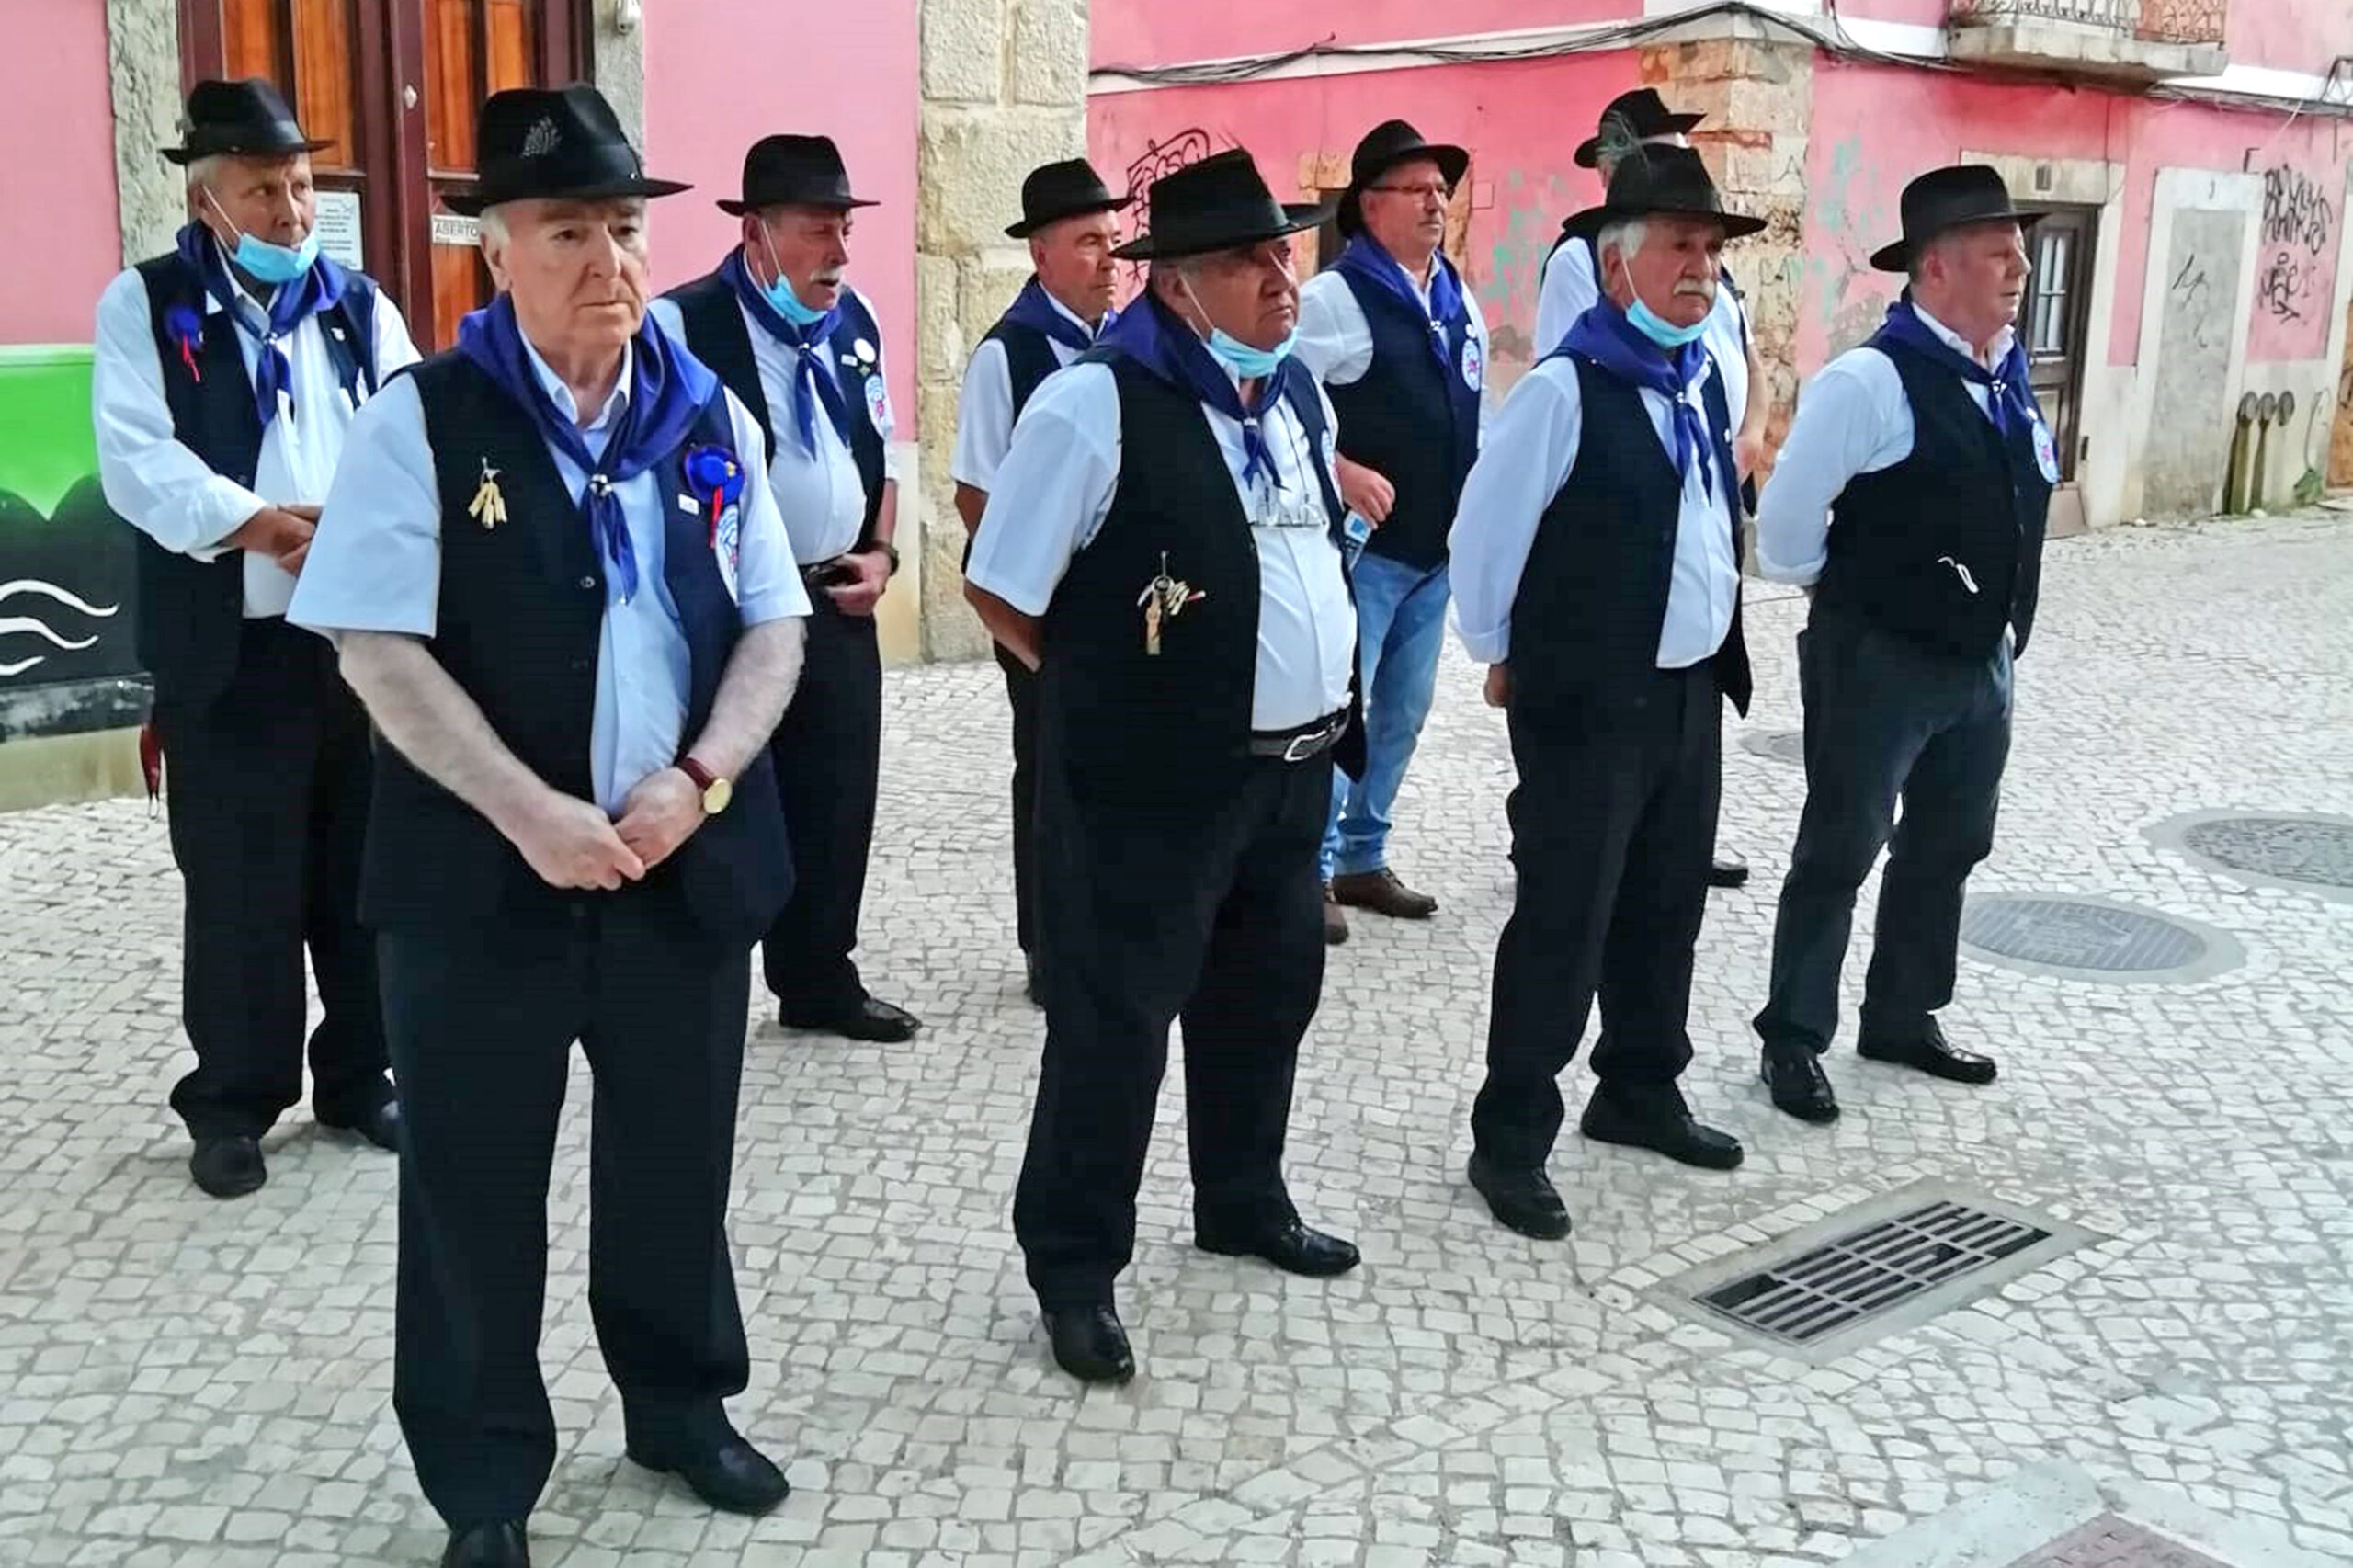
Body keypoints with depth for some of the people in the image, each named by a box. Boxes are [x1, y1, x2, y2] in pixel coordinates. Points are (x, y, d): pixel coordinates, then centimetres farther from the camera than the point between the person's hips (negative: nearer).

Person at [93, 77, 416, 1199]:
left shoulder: (361, 306, 12)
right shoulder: (145, 306, 2)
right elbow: (137, 462, -10)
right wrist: (267, 528, -20)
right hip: (227, 652, -3)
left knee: (362, 872, 10)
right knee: (239, 886, 3)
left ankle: (359, 1077, 24)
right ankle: (234, 1102, 17)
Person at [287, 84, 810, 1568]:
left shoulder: (712, 417, 5)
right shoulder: (424, 420, -6)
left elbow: (772, 626, 5)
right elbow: (379, 649, -12)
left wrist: (698, 781, -12)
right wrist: (530, 812, -21)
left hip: (685, 866, 3)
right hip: (484, 874, -3)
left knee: (679, 1165, 17)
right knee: (476, 1191, 9)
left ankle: (680, 1404, 40)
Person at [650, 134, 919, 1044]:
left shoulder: (854, 320, 9)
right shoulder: (685, 324, -12)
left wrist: (880, 553, 6)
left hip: (838, 604, 7)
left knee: (837, 801, 13)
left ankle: (821, 982, 29)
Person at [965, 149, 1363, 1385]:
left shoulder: (1299, 391, 7)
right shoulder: (1097, 405, -17)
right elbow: (1000, 590, -12)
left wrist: (1322, 689, 13)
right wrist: (1115, 682, -4)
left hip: (1293, 767, 8)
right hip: (1150, 783, -8)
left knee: (1267, 998, 21)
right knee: (1115, 1024, 2)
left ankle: (1243, 1203, 42)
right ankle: (1072, 1266, 18)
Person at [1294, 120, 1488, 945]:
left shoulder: (1459, 299, 12)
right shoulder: (1333, 297, -11)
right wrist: (1341, 472, -20)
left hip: (1438, 545, 8)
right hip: (1363, 543, -8)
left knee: (1403, 710, 15)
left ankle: (1363, 859, 27)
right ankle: (1313, 871, 6)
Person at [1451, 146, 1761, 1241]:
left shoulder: (1707, 378, 8)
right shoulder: (1565, 388, -17)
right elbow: (1484, 532, -11)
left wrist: (1720, 652, 16)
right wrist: (1506, 658, -1)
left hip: (1693, 692, 8)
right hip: (1587, 703, -8)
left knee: (1665, 909, 18)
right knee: (1562, 925, -1)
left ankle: (1638, 1094, 36)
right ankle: (1510, 1141, 11)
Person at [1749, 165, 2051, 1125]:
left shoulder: (2009, 379, 6)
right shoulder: (1871, 381, -18)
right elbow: (1784, 532, -14)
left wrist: (2004, 629, 14)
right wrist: (1852, 595, 1)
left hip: (1982, 661, 8)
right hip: (1879, 663, -8)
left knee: (1947, 848, 18)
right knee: (1839, 852, 3)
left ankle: (1903, 1015, 34)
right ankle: (1794, 1037, 16)